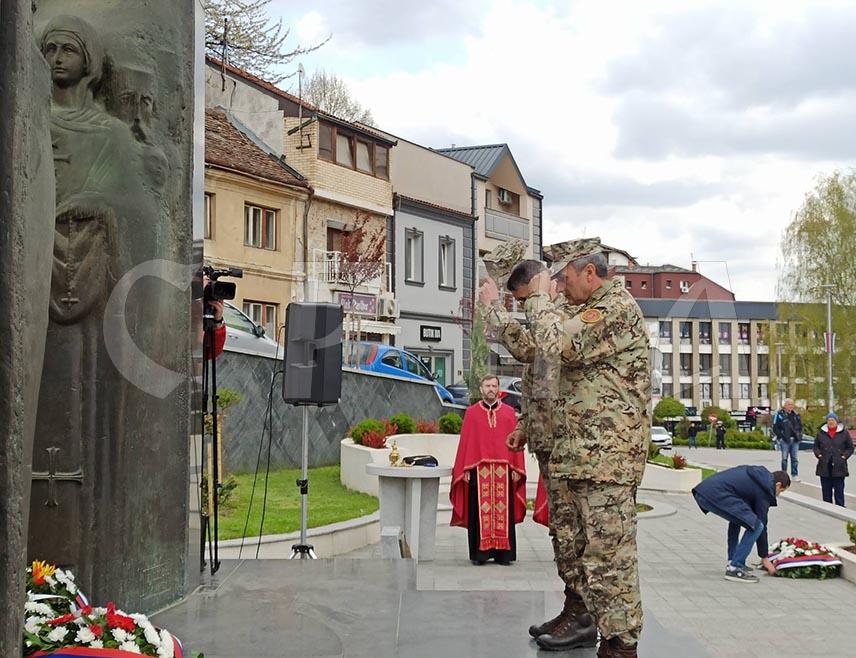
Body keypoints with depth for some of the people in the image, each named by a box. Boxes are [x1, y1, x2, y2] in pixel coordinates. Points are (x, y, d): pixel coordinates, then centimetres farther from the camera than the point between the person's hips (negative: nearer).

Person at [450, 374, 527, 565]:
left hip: (503, 469, 1)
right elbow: (465, 442, 5)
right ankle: (480, 553, 4)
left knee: (503, 511, 2)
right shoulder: (472, 413, 8)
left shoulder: (509, 413, 9)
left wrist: (516, 469, -1)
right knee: (480, 511, -1)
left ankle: (503, 553, 7)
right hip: (478, 470, -1)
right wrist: (465, 469, -2)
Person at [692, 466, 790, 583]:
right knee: (756, 526, -2)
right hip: (716, 495, -10)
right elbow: (762, 524, 8)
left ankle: (732, 562, 29)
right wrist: (764, 558, 17)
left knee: (737, 517, 32)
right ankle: (735, 568, -1)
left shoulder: (757, 473, 27)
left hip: (702, 491, 10)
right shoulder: (764, 490, 3)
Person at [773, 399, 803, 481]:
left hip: (795, 440, 4)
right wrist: (781, 436, -11)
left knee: (795, 458, 5)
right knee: (784, 458, 2)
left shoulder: (796, 415, 12)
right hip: (785, 440, -4)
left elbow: (800, 426, 22)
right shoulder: (780, 414, -4)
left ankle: (795, 475, 11)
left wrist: (799, 435, 10)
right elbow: (775, 428, -5)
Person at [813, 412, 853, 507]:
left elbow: (850, 447, 6)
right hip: (825, 467, 2)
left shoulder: (844, 432, 2)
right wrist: (819, 454, -2)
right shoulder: (821, 432, 7)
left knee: (839, 490, 1)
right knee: (826, 491, 8)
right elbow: (816, 446, 14)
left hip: (839, 467, -2)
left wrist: (844, 456, -7)